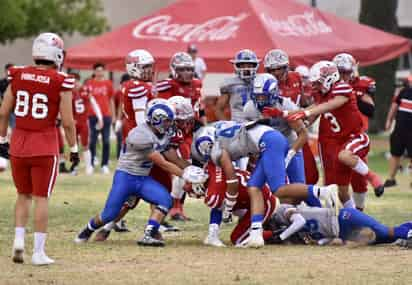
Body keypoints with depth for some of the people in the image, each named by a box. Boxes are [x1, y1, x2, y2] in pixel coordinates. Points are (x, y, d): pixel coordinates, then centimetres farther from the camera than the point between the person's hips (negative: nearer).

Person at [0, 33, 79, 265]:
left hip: (19, 143, 3)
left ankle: (19, 239, 4)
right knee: (41, 198, 4)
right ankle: (39, 252, 5)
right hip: (45, 145, -3)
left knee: (23, 195, 19)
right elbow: (67, 121, -8)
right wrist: (74, 149, 5)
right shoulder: (61, 83, -10)